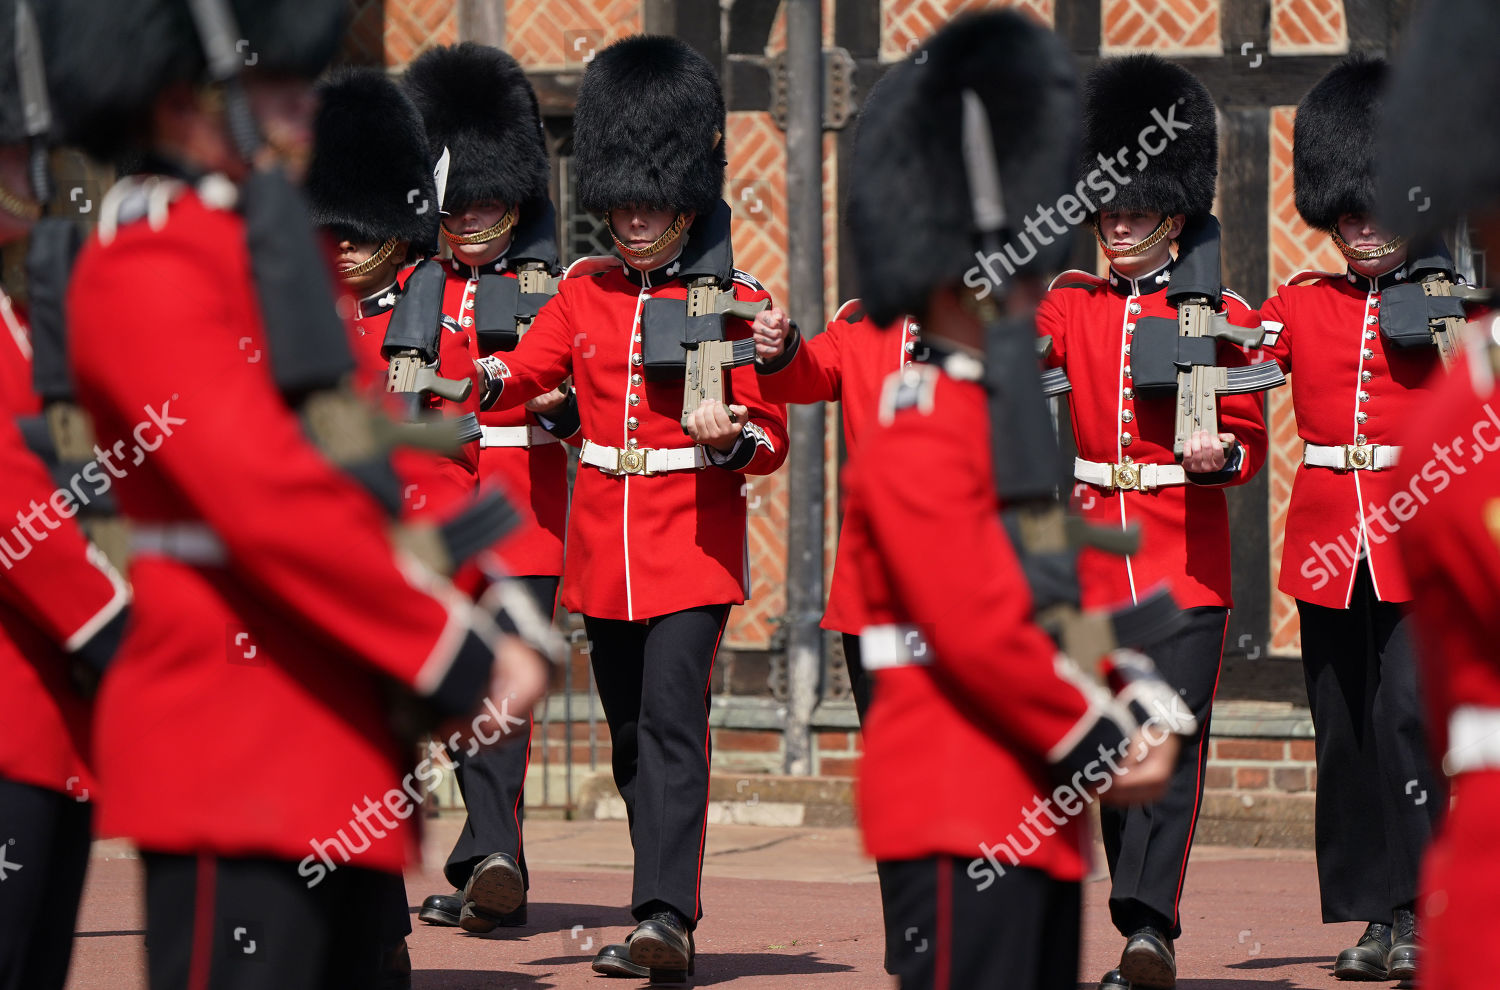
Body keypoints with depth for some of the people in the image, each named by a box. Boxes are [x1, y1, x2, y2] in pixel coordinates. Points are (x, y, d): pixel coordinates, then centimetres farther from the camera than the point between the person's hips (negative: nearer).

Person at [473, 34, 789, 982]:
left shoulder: (734, 301, -2)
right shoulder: (585, 295, 10)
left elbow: (770, 439, -2)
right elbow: (527, 369, -1)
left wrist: (729, 437, -24)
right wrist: (487, 378, -23)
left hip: (694, 540, -5)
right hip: (606, 544, 5)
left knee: (672, 722, -16)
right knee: (631, 735, 11)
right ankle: (662, 908, 21)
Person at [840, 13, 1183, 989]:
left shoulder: (1016, 415, 18)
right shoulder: (918, 434, -13)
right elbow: (977, 628, -19)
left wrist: (1133, 726, 4)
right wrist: (1101, 743, -11)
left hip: (1035, 814, 10)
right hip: (958, 810, -10)